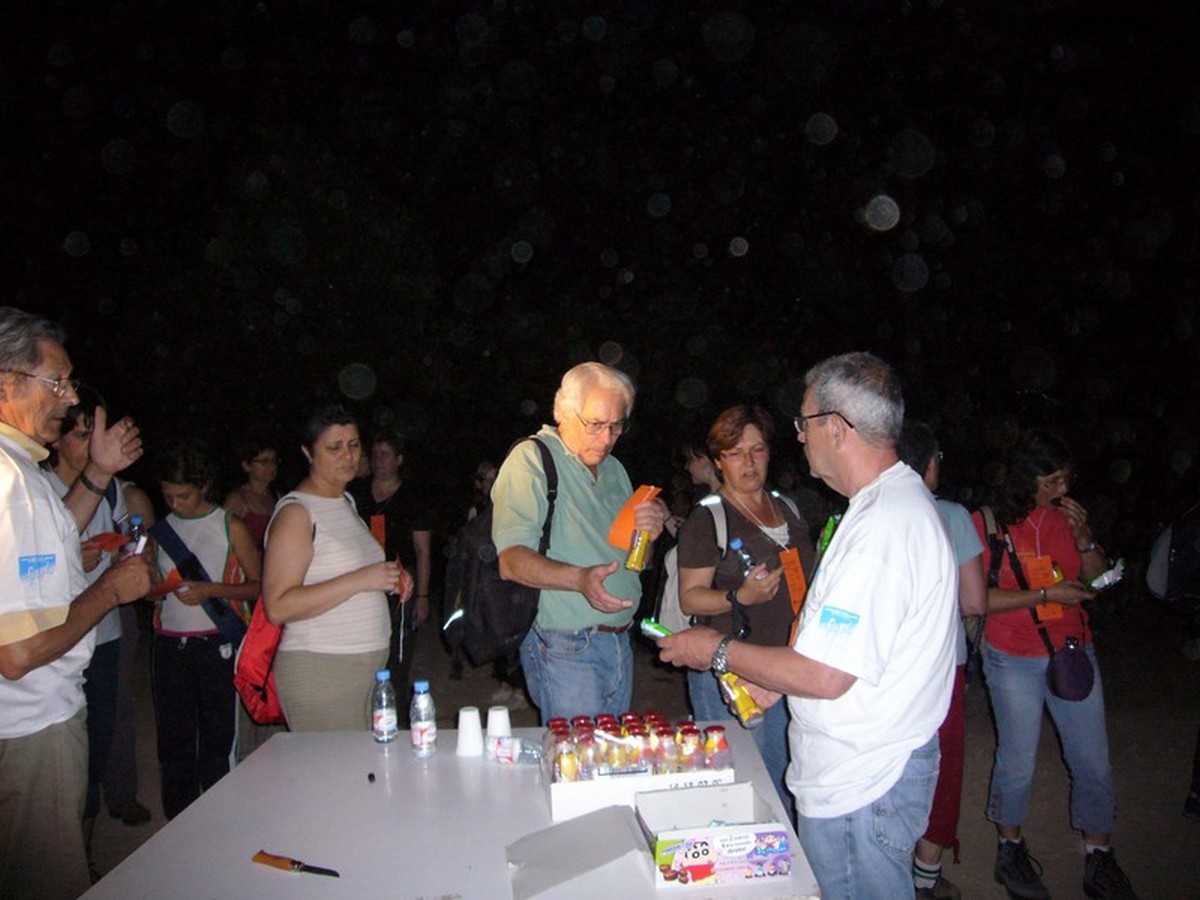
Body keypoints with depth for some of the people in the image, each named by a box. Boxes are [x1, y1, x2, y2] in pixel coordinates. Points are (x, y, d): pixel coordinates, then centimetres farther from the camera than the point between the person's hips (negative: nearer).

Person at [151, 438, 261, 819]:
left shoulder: (230, 526, -3)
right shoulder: (162, 528, 10)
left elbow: (258, 585, -2)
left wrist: (210, 590, -15)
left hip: (215, 645, -4)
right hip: (169, 645, 4)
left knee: (216, 738, 1)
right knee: (173, 738, 8)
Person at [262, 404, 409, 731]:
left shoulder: (346, 501, 15)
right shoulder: (295, 513, -11)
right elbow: (278, 607, -20)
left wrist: (390, 581, 8)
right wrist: (360, 580, -23)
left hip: (369, 665, 8)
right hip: (319, 671, -8)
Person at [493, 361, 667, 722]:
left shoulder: (614, 469, 15)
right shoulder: (531, 460, -11)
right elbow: (511, 560, -21)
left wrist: (651, 530, -1)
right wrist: (580, 579, -37)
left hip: (619, 644, 8)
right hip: (565, 651, -7)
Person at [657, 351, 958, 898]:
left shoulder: (882, 524, -26)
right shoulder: (902, 501, 9)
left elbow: (826, 677, -26)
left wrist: (719, 652, -13)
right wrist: (779, 680, 10)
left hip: (859, 788, -9)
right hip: (876, 769, 9)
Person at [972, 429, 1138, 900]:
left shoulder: (1069, 514, 2)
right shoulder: (986, 522, -12)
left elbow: (1097, 579, 8)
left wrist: (1083, 537, -9)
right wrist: (1047, 595, -17)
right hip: (1014, 662, -4)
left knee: (1094, 764, 10)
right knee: (1018, 764, 7)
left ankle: (1099, 861, 29)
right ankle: (1010, 849, 30)